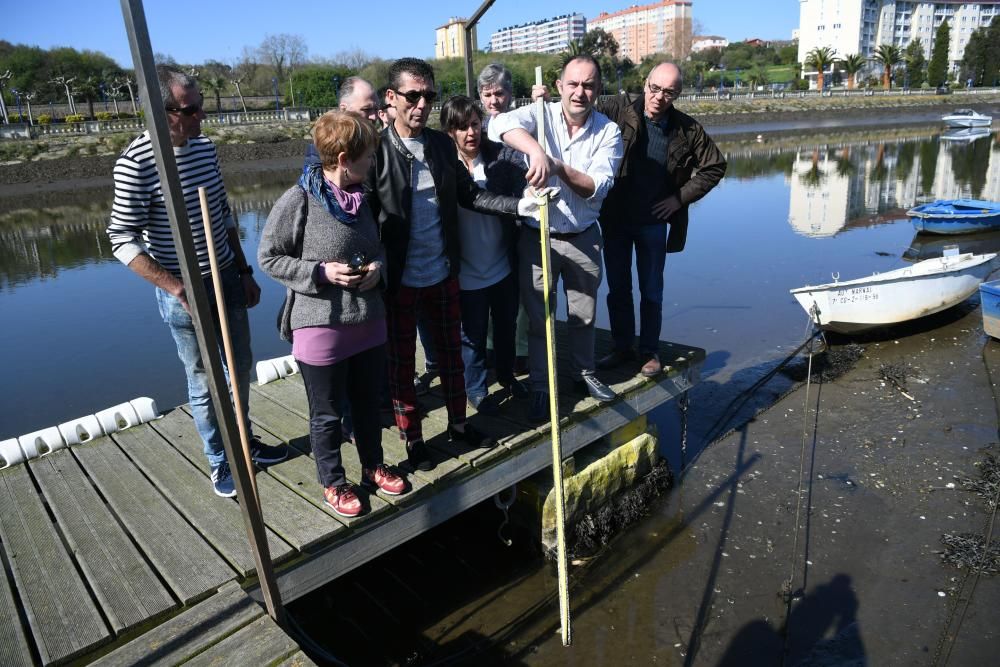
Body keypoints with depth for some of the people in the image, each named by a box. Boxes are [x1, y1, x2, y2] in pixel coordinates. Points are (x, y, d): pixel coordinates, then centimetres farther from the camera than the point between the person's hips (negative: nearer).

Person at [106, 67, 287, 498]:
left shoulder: (205, 147, 1)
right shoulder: (136, 164, -18)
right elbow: (123, 241, -15)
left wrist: (245, 272, 10)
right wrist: (178, 289, -23)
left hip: (228, 278, 6)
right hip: (185, 292, -6)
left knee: (241, 368, 18)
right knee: (204, 382, 8)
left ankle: (245, 442, 39)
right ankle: (220, 462, 28)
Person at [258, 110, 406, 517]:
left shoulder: (360, 196, 4)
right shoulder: (298, 200, -16)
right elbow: (268, 258, -9)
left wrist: (378, 267, -6)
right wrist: (321, 272, -20)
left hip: (369, 321, 6)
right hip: (320, 327, -6)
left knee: (368, 403, 21)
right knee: (327, 414, 12)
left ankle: (373, 467, 42)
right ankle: (333, 483, 33)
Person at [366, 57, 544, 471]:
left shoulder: (442, 144, 3)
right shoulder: (376, 151, -13)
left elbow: (468, 194, 6)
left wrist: (519, 205, -5)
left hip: (443, 274, 5)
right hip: (399, 280, -5)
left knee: (451, 352, 17)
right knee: (401, 362, 11)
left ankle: (458, 423, 36)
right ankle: (412, 438, 28)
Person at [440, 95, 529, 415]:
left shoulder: (499, 155, -5)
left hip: (503, 265, 3)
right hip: (468, 271, -3)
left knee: (506, 326, 21)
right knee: (473, 334, 13)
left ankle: (507, 375, 45)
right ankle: (476, 389, 35)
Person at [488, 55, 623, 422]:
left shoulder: (608, 131, -5)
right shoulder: (542, 115, -9)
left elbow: (598, 187, -15)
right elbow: (501, 123, -31)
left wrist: (558, 167, -29)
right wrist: (536, 150, -47)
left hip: (583, 238, 2)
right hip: (537, 237, -2)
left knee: (584, 315, 18)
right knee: (538, 318, 10)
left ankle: (584, 374, 41)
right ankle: (540, 387, 26)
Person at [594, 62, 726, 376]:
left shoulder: (687, 129, -5)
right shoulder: (618, 110, -10)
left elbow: (715, 166, 5)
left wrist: (682, 197, -4)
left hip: (653, 223, 0)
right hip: (614, 220, 0)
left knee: (651, 292, 9)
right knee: (617, 289, 11)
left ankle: (649, 352, 24)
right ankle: (622, 348, 26)